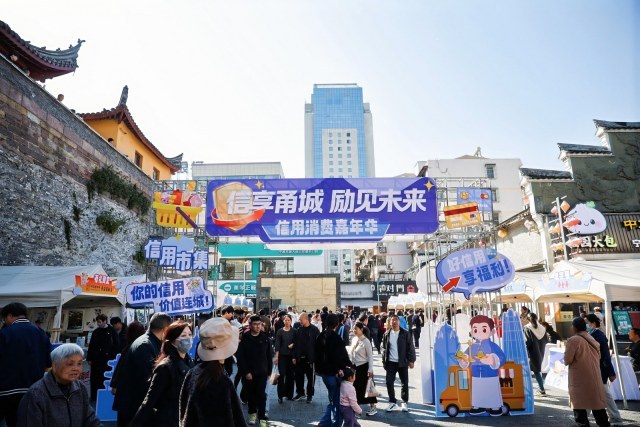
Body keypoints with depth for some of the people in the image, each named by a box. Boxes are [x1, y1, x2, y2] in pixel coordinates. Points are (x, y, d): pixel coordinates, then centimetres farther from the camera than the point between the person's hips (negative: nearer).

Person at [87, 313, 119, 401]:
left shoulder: (112, 331, -3)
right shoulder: (96, 332, 9)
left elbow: (116, 345, -3)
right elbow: (91, 346, 11)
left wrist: (113, 357, -9)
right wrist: (89, 358, 7)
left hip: (107, 359, -4)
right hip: (96, 359, 4)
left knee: (105, 378, 0)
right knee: (95, 378, 7)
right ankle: (94, 396, 19)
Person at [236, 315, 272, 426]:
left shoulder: (265, 338, 0)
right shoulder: (244, 339, -5)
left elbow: (269, 356, 4)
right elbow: (240, 357, -7)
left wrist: (269, 371, 2)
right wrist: (246, 372, -11)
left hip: (262, 372, 0)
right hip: (249, 373, 0)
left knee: (261, 395, -3)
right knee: (250, 394, 12)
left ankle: (262, 417, 5)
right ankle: (252, 413, 31)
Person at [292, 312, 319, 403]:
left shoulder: (314, 330, -8)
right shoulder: (299, 330, 5)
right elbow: (295, 344, 6)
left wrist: (315, 357, -14)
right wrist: (294, 356, 1)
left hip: (310, 358, -4)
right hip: (300, 358, 4)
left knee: (310, 377, 8)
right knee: (299, 376, 11)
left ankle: (309, 395, 22)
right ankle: (300, 393, 28)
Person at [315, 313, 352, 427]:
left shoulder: (320, 336, 6)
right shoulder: (335, 337, -18)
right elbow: (341, 356, -21)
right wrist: (340, 369, -11)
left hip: (324, 372, 8)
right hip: (334, 373, -8)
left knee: (333, 400, 22)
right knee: (337, 401, 5)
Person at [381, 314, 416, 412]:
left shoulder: (405, 334, -3)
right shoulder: (387, 334, 4)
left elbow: (411, 348, -3)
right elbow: (384, 349, 8)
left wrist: (411, 360, -7)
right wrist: (384, 361, 6)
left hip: (403, 362, -2)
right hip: (391, 362, 2)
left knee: (404, 383, 6)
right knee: (389, 382, 0)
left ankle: (404, 403, 21)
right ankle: (392, 402, 15)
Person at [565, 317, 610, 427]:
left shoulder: (573, 340, -16)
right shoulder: (592, 339, 8)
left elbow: (567, 360, -15)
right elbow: (599, 357, 19)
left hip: (580, 379, -7)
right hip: (594, 377, 7)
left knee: (579, 405, 1)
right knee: (597, 402, 17)